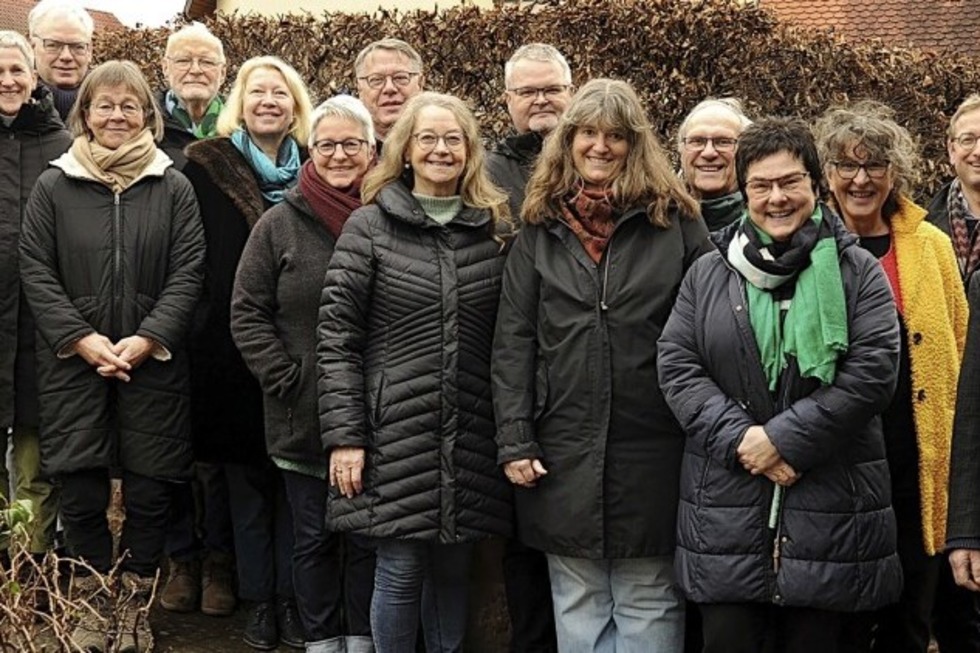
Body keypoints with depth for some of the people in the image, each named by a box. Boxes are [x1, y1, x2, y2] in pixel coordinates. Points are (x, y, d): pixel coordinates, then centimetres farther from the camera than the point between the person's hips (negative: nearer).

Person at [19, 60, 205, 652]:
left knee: (149, 493, 3)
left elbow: (188, 273, -1)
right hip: (73, 364, 0)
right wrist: (82, 339, -10)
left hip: (153, 363, 0)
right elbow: (36, 271, 1)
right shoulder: (54, 186, 4)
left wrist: (147, 339, -12)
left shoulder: (173, 187, 4)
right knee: (82, 494, 2)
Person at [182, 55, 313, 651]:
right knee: (247, 478, 8)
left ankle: (292, 597, 19)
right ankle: (258, 599, 20)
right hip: (232, 348, -1)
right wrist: (200, 330, -5)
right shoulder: (207, 166, 0)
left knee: (296, 479, 7)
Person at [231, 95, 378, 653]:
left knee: (368, 538, 10)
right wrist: (286, 378, -8)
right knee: (315, 538, 11)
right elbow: (248, 314, 1)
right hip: (303, 418, 0)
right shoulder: (280, 225, 0)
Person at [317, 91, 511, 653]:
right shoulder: (369, 227, 0)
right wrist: (344, 436, -9)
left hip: (472, 437, 3)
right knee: (400, 570, 2)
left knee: (454, 568, 11)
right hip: (395, 433, -3)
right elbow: (337, 337, -3)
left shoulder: (495, 229, 9)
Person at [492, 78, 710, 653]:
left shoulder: (675, 220, 2)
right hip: (566, 449, 2)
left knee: (649, 603, 7)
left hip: (653, 449, -2)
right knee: (578, 604, 11)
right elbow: (513, 342, 5)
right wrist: (515, 442, -2)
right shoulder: (541, 228, 7)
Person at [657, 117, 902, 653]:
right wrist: (740, 439, -11)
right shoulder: (707, 274, 11)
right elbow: (677, 367, 3)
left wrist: (785, 438, -13)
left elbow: (873, 371, -7)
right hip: (726, 508, 2)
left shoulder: (857, 271, 4)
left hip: (831, 508, -1)